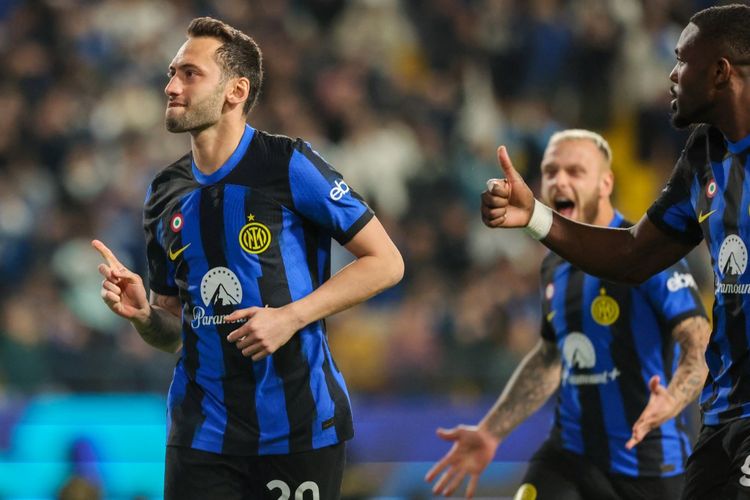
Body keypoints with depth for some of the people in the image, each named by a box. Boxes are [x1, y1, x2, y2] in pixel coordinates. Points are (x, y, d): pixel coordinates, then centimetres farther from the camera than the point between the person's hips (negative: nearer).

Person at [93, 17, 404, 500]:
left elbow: (386, 262, -7)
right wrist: (142, 314, -6)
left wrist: (290, 317, -16)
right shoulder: (165, 194, 9)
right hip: (201, 433, 4)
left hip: (300, 426, -4)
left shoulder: (288, 164, -7)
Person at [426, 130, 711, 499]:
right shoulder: (555, 267, 8)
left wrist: (670, 402, -42)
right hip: (570, 454, 5)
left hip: (646, 465, -5)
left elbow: (701, 344, -22)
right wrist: (491, 432, 19)